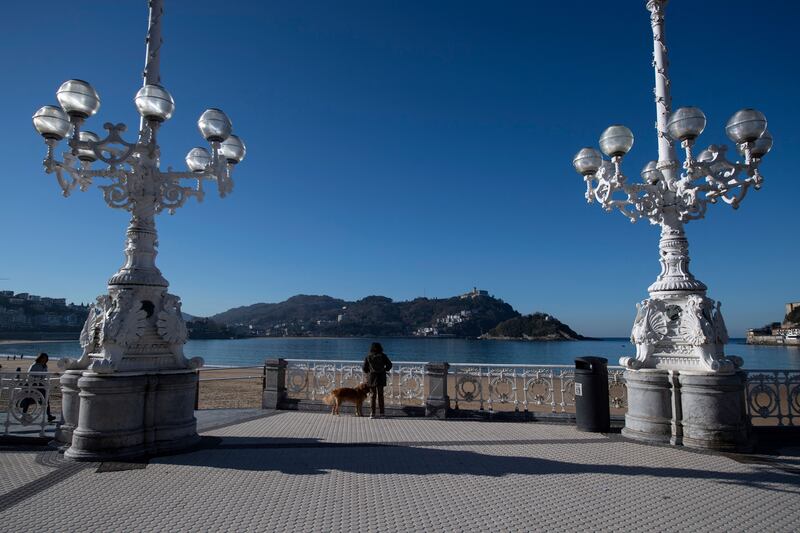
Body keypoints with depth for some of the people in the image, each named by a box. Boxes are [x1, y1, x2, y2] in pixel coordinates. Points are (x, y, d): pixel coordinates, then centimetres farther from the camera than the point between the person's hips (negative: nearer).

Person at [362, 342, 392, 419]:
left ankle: (372, 413, 3)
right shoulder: (382, 356, -5)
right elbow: (389, 364, -2)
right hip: (381, 377, 0)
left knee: (372, 395, 7)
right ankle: (381, 413, 11)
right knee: (380, 395, 10)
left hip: (371, 378, 0)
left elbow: (365, 368, -2)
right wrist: (385, 370, 17)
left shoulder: (368, 357, -3)